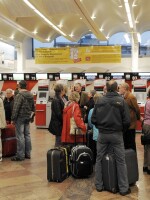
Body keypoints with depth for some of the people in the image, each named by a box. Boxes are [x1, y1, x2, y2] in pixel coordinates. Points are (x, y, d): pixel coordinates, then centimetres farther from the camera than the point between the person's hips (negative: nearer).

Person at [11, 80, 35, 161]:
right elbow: (33, 107, 14)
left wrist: (13, 119, -12)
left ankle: (20, 156, 1)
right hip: (27, 118, 8)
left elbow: (15, 108, -17)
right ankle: (28, 154, 18)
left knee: (20, 136, -3)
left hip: (20, 118, -7)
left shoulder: (19, 95, -14)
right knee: (27, 135, 12)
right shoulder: (31, 95, 10)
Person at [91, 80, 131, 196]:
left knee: (99, 160, 15)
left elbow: (93, 119, -2)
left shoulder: (100, 101, -4)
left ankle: (99, 185, 23)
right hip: (116, 134, -2)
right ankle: (123, 188, 14)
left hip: (102, 134, 2)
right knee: (121, 161, 8)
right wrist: (121, 128, 8)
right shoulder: (121, 101, -9)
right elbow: (127, 121, -11)